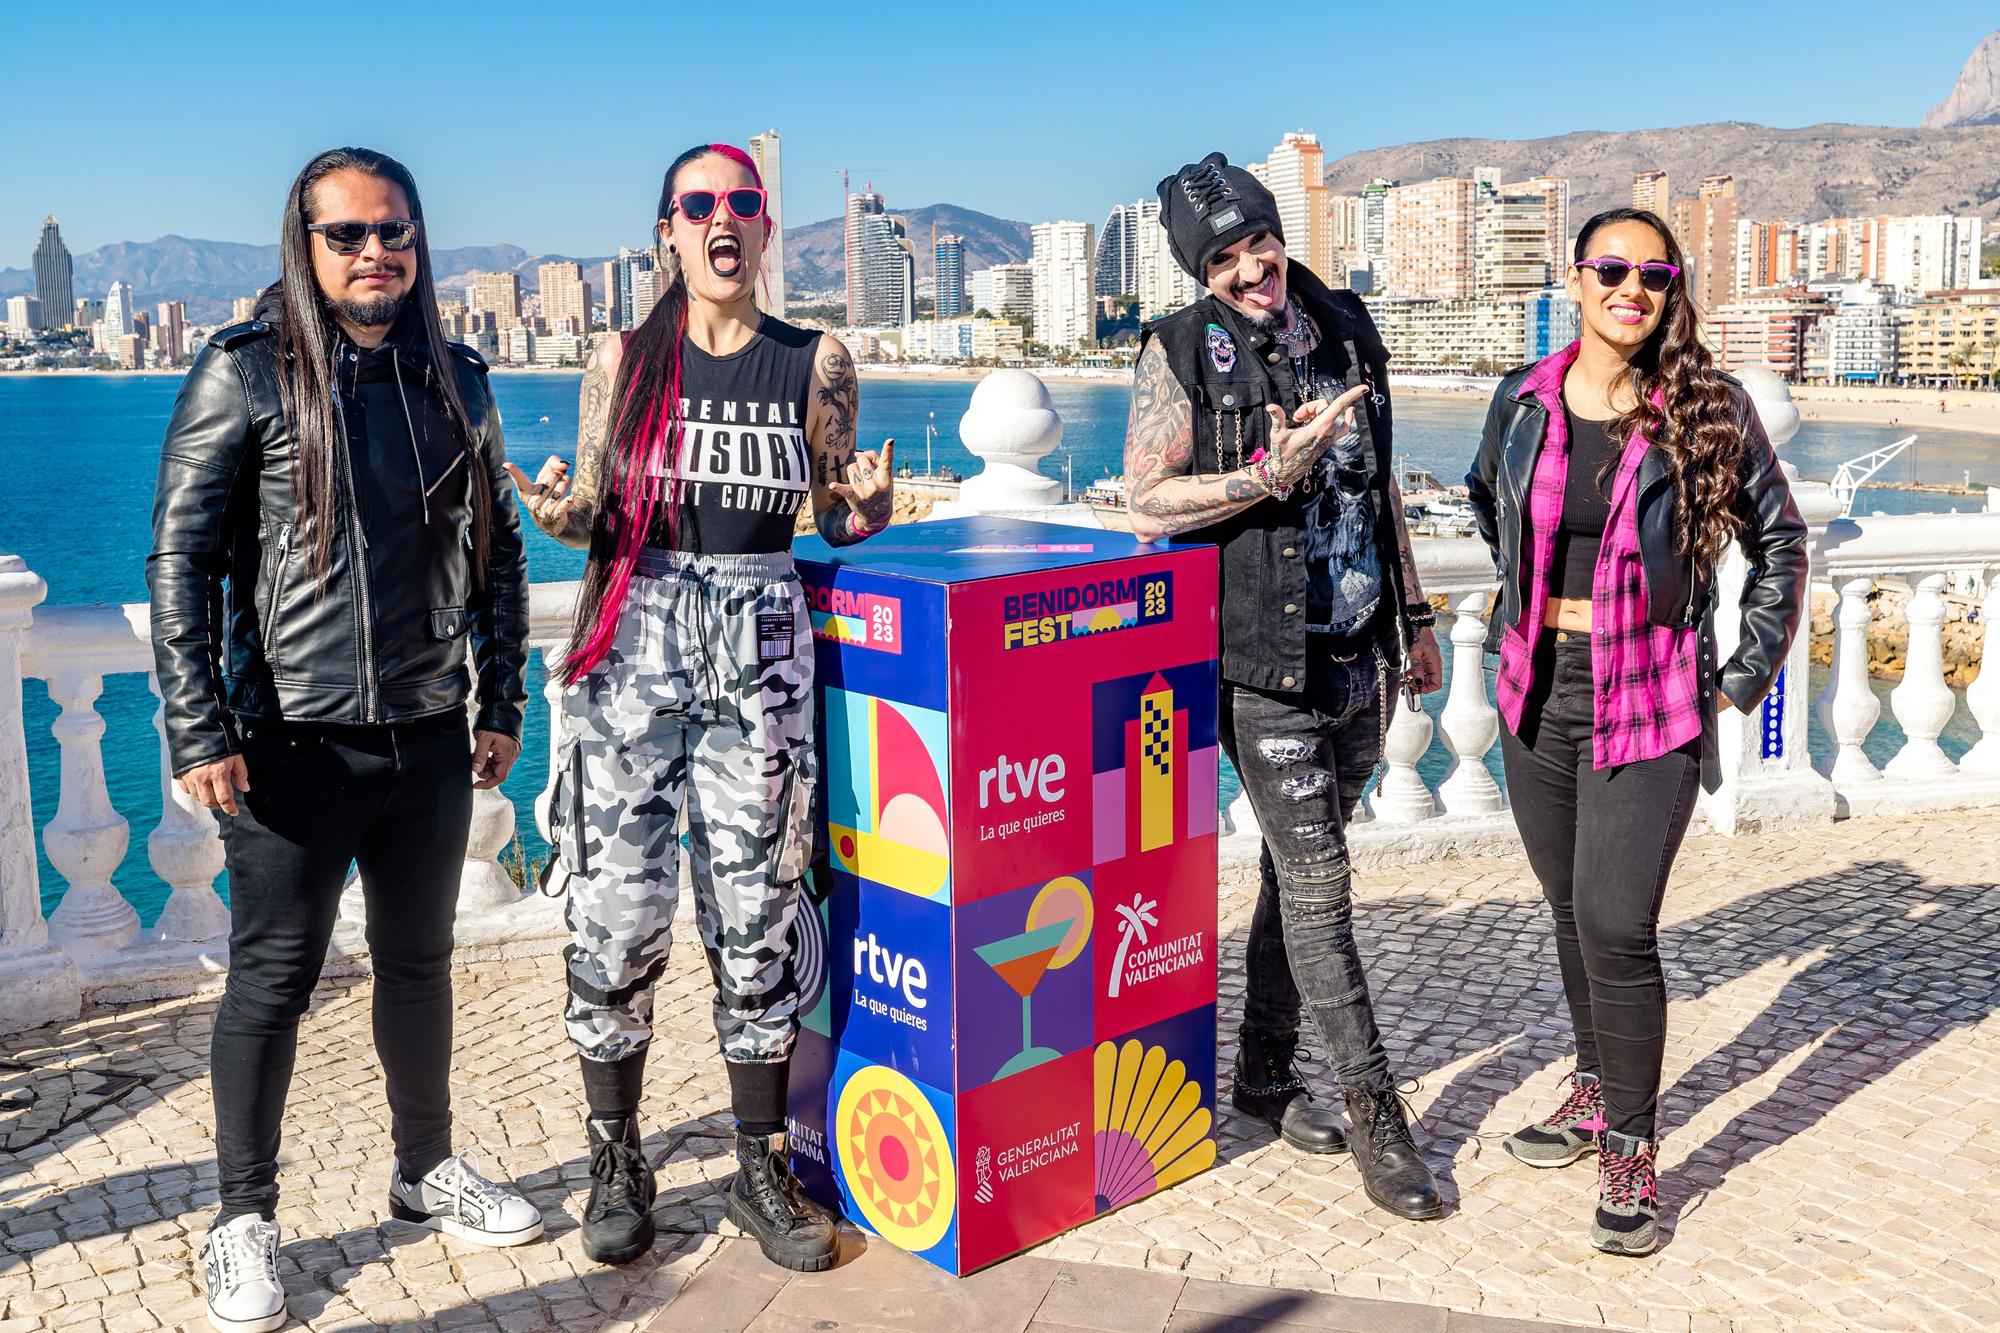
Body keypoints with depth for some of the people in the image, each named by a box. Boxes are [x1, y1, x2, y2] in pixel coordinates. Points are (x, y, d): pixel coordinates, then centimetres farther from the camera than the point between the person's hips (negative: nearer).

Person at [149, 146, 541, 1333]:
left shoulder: (457, 380, 7)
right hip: (294, 742, -4)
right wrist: (200, 732, -13)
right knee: (273, 978, 4)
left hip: (428, 736, 4)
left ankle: (428, 1168, 34)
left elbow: (497, 549, 12)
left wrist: (503, 702, 9)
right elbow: (181, 560, -8)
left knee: (419, 959, 16)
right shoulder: (245, 374, -6)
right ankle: (245, 1221, 21)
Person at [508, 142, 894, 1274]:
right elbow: (598, 521, 10)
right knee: (618, 915, 0)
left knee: (756, 914, 3)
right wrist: (561, 513, -12)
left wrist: (867, 507, -10)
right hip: (634, 641, 0)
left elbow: (836, 515, 12)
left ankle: (763, 1169, 18)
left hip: (759, 649, 0)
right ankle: (618, 1165, 19)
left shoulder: (817, 361, 6)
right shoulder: (626, 359, 7)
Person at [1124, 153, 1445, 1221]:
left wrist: (1414, 617, 18)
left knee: (1299, 863, 14)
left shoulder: (1346, 328, 9)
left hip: (1361, 653, 6)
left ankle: (1264, 1071, 29)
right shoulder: (1182, 351, -7)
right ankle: (1374, 1113, 9)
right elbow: (1146, 500, -12)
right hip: (1268, 663, -5)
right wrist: (1271, 474, -22)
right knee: (1317, 884, -3)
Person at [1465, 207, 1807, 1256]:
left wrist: (1747, 677, 2)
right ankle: (1596, 1090, 35)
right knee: (1571, 909, 15)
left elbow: (1779, 540, 5)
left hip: (1647, 701, -4)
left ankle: (1631, 1147, 9)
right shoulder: (1524, 401, 2)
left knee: (1615, 925, -8)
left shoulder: (1709, 410, -7)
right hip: (1538, 691, 4)